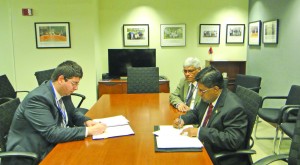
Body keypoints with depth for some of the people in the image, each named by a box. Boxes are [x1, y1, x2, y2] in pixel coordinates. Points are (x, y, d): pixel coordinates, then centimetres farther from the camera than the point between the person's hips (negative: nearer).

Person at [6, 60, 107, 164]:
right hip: (34, 154, -8)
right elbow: (51, 133, -29)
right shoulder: (38, 98, -24)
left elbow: (73, 113, 14)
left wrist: (87, 121, -7)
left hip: (54, 144, 8)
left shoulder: (63, 92, -1)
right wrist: (88, 131, -30)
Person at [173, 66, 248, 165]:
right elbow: (197, 112, 18)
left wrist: (200, 132, -28)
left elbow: (233, 140, -29)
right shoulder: (208, 97, 0)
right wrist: (183, 119, -3)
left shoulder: (234, 107, -24)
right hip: (202, 145, 8)